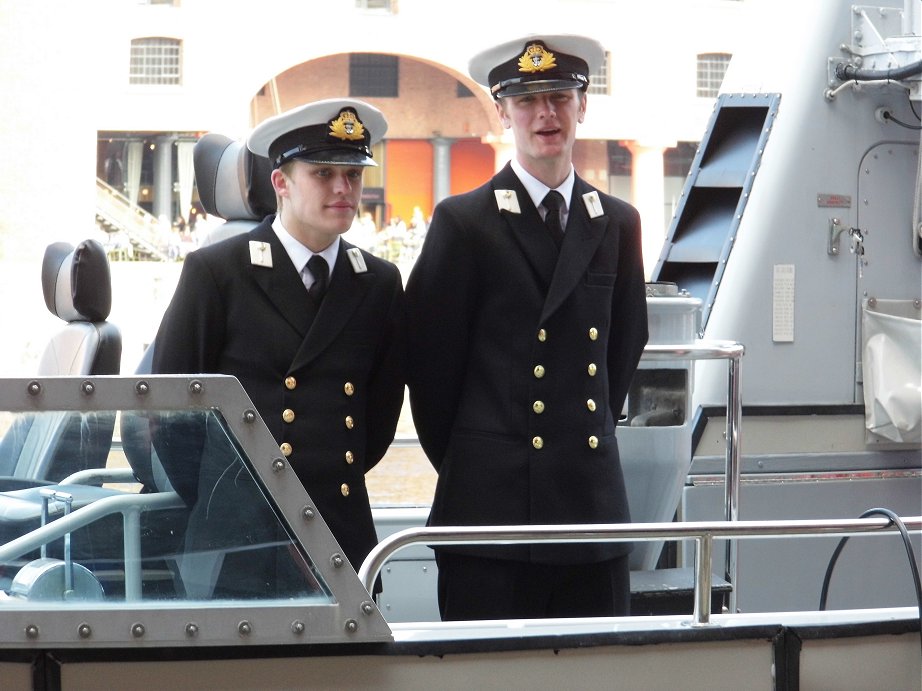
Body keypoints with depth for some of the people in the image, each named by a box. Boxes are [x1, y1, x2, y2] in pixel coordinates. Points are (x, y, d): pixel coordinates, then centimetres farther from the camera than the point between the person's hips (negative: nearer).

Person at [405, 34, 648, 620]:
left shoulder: (618, 224, 13)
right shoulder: (464, 222, -1)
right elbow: (431, 360, 1)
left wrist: (591, 434, 14)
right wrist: (466, 466, 5)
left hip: (594, 503, 4)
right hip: (492, 504, -4)